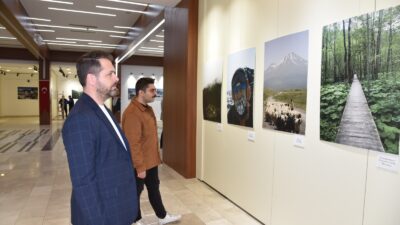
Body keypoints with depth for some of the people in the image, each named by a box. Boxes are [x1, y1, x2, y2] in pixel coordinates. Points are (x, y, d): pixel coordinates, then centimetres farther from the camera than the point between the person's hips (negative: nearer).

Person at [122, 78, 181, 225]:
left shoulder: (148, 109, 7)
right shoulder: (132, 113, -25)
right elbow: (133, 144, -26)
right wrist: (140, 167, -22)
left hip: (151, 160, 9)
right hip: (139, 164, -9)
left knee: (154, 188, 21)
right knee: (136, 192, 12)